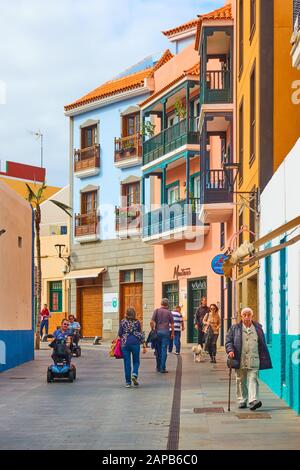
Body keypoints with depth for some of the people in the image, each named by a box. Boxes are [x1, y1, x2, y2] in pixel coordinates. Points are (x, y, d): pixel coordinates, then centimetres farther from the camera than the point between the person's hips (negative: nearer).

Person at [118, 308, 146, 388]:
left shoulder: (123, 322, 2)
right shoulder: (137, 322, 1)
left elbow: (119, 334, 3)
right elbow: (141, 335, 3)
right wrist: (144, 345, 8)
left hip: (125, 343, 0)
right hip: (135, 343, 0)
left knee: (127, 362, 5)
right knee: (136, 361, 14)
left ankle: (128, 382, 5)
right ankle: (134, 374, -13)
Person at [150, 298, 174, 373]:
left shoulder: (156, 311, 3)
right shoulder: (168, 312, 3)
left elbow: (151, 322, -5)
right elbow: (172, 324, 4)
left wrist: (153, 330, 6)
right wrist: (172, 333, 13)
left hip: (157, 331, 1)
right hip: (166, 332, -1)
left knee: (158, 350, 12)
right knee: (164, 350, -2)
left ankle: (158, 367, 20)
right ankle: (162, 368, -5)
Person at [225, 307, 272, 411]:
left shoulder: (258, 328, 12)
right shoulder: (235, 328, 9)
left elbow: (262, 345, 15)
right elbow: (228, 340, 6)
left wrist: (264, 359, 12)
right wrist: (230, 350, -13)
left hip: (253, 360, -1)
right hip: (240, 360, 1)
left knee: (253, 379, -11)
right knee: (241, 381, 8)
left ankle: (253, 401, -19)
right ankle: (242, 401, 18)